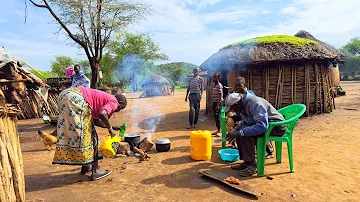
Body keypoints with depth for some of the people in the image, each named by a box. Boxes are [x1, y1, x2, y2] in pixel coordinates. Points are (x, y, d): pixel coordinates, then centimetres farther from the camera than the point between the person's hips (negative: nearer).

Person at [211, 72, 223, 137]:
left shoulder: (219, 85, -13)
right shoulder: (215, 85, 13)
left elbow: (220, 96, -18)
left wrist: (218, 105, -22)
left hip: (218, 103, -9)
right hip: (214, 102, 9)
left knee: (217, 116, -6)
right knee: (215, 116, 12)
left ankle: (219, 131, 1)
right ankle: (218, 130, 21)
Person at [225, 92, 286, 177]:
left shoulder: (255, 104, -26)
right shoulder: (244, 104, 3)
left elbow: (262, 126, -36)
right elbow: (245, 122, 16)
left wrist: (240, 133, -35)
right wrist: (235, 131, -2)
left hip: (277, 126, -10)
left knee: (244, 133, -25)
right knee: (239, 130, 0)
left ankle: (251, 165, -15)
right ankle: (246, 161, 5)